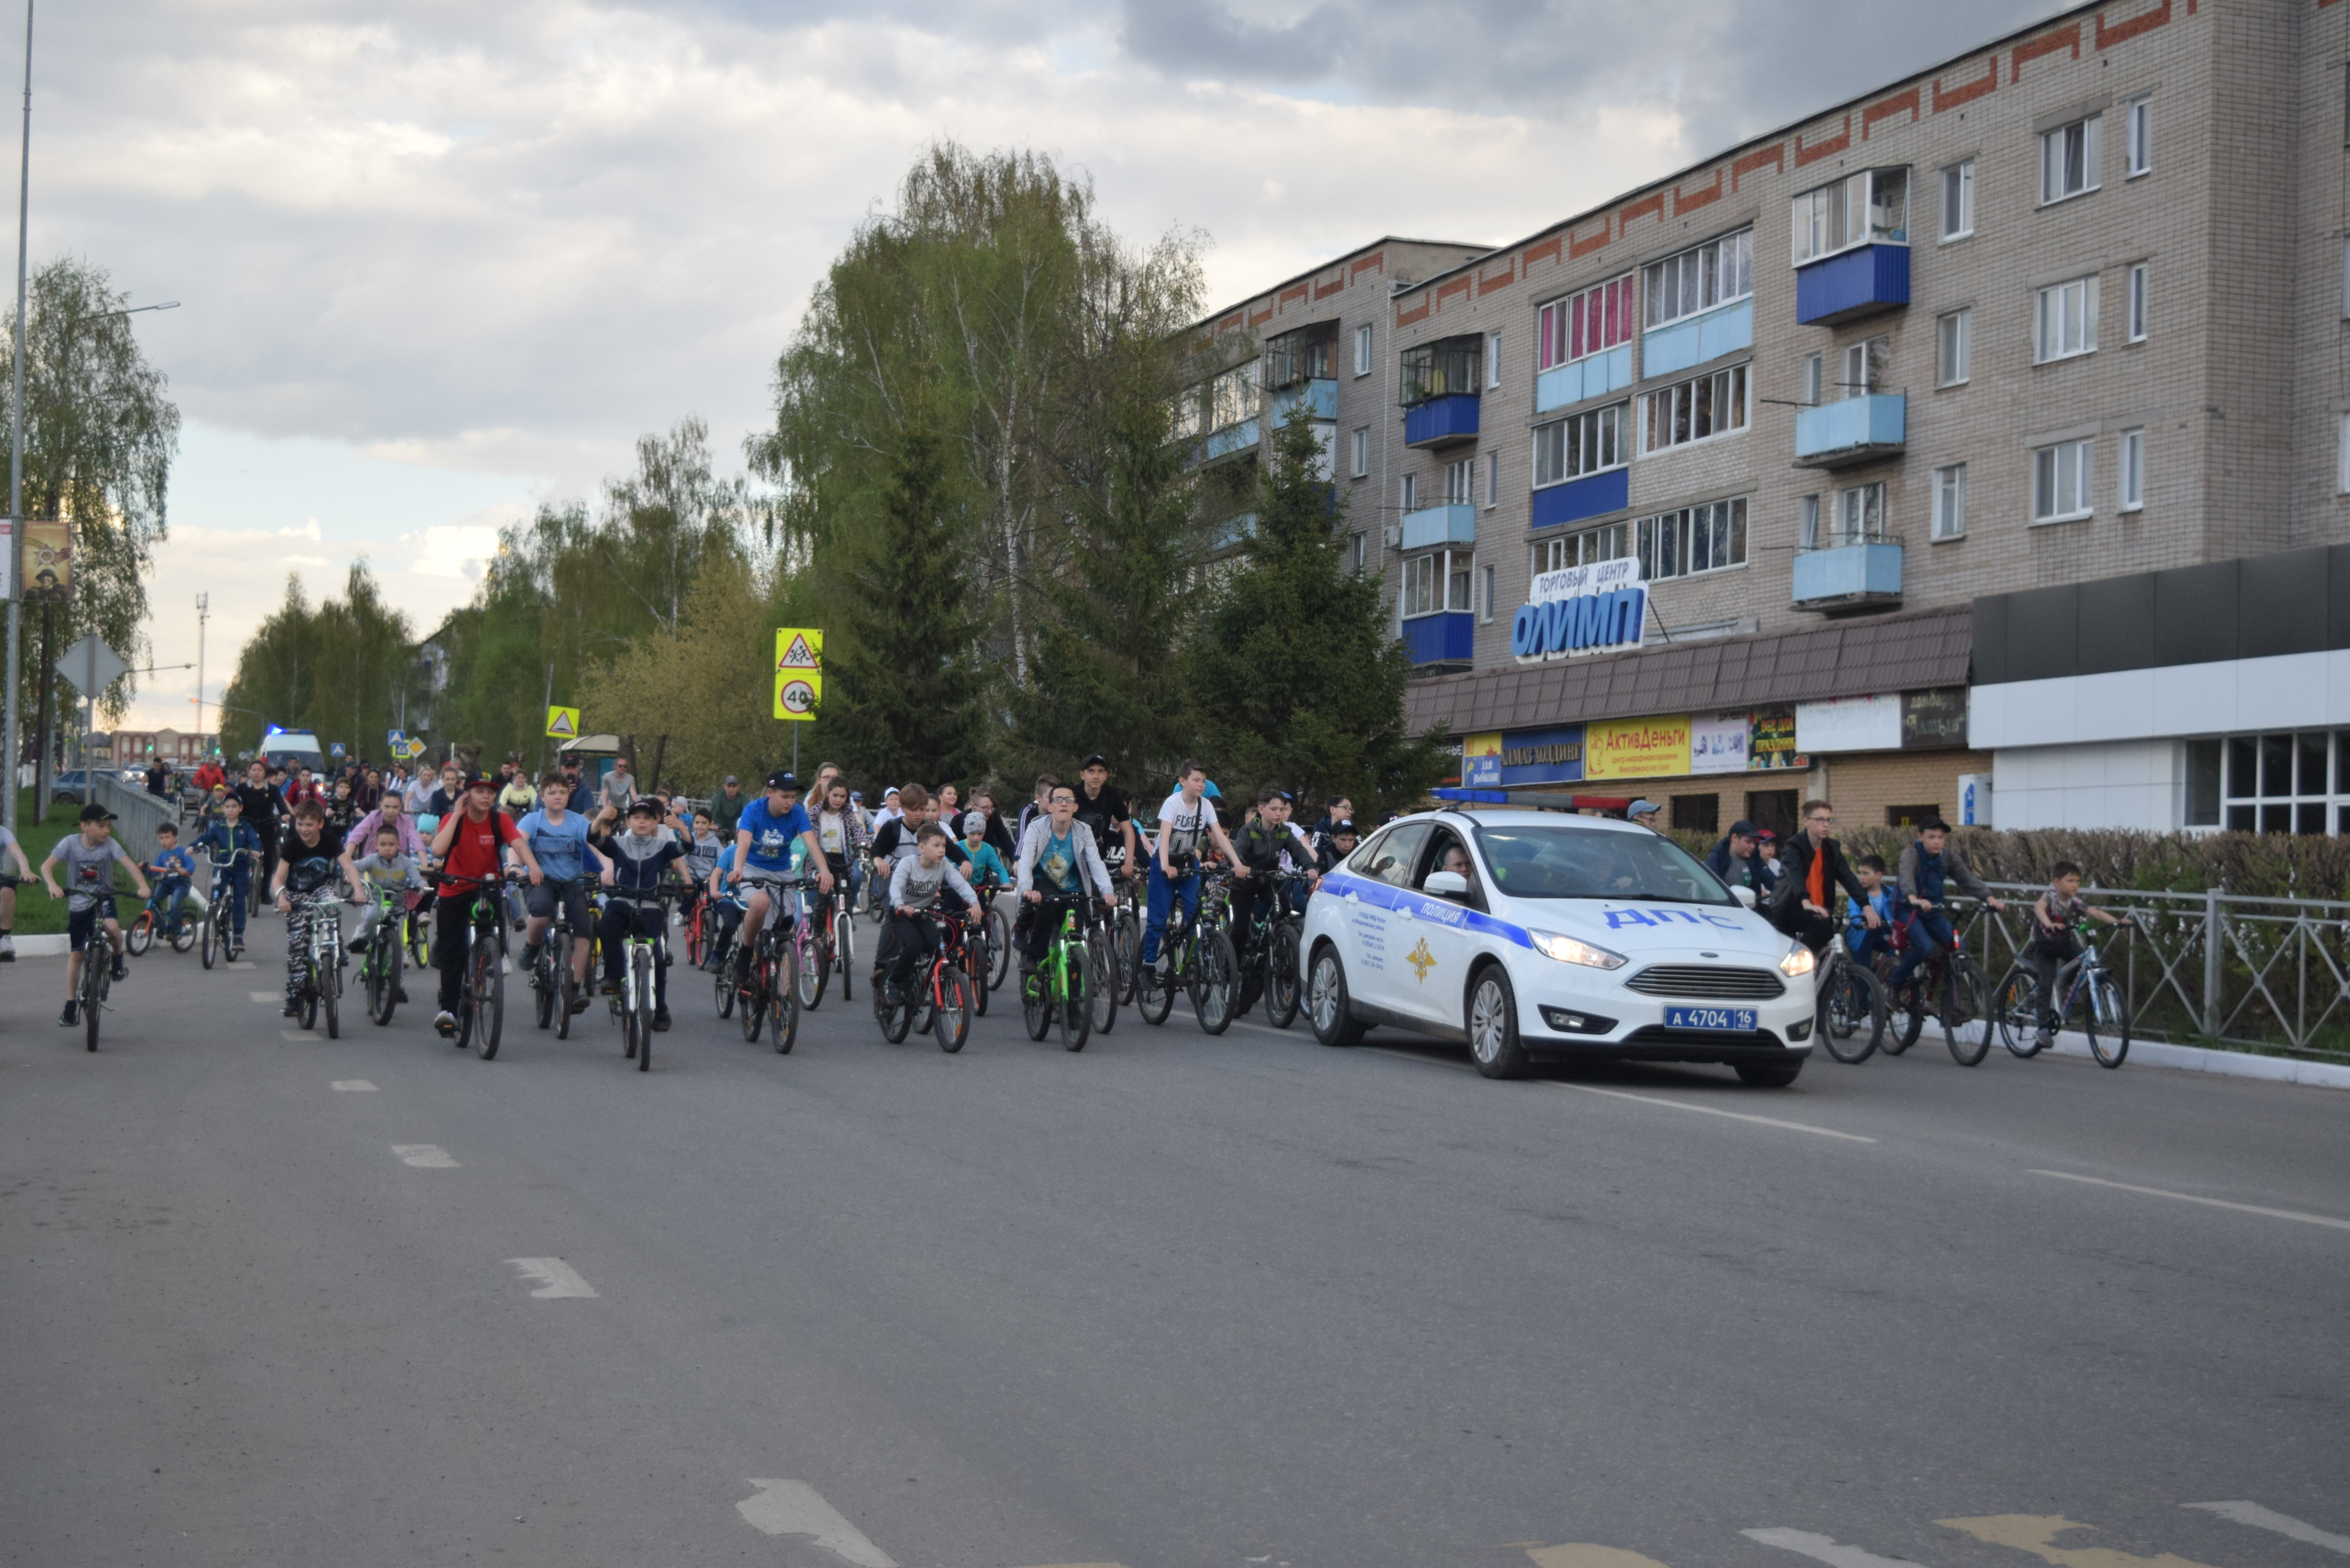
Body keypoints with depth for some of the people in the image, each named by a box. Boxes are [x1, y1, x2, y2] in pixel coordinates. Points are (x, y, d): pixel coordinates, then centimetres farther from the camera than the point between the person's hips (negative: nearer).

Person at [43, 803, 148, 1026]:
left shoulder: (110, 844, -14)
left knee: (112, 926, -34)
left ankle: (118, 960, -1)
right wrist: (53, 886, -40)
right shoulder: (71, 843, -14)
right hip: (78, 903, 1)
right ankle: (71, 1006, 14)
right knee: (75, 955, 3)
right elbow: (46, 866, -21)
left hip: (103, 899, -1)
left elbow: (130, 864, -25)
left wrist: (143, 886, -42)